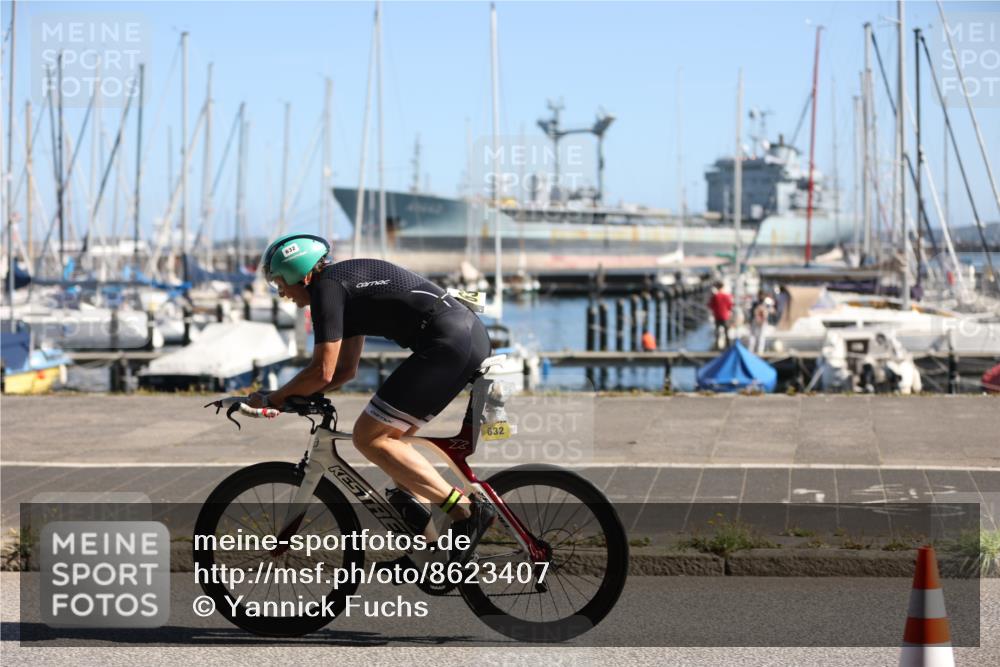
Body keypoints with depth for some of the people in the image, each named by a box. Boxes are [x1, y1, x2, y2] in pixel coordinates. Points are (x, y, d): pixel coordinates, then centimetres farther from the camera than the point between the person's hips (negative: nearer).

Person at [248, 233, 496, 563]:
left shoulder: (326, 287, -5)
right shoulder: (346, 280, 25)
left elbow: (323, 372, -9)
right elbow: (346, 369, 29)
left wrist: (271, 399, 4)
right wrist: (293, 396, 20)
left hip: (447, 343, -10)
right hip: (471, 335, 10)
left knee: (369, 437, -6)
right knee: (388, 436, 17)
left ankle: (467, 510, -12)